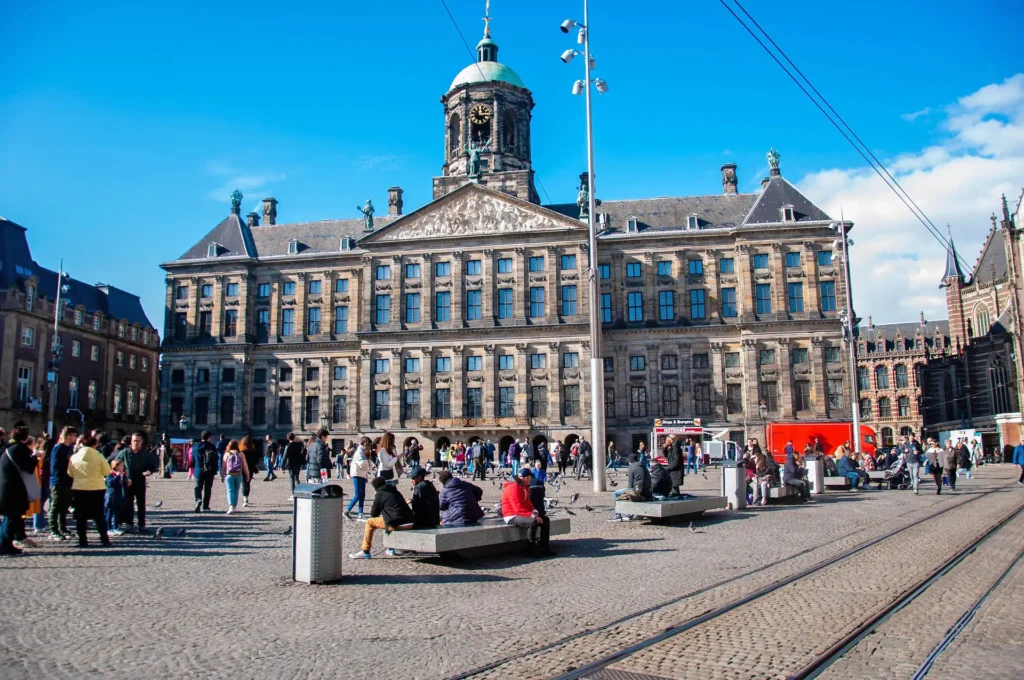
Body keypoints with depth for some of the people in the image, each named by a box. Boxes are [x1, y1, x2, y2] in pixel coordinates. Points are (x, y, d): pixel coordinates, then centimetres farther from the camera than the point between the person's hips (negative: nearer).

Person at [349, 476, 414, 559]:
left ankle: (365, 552, 10)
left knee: (369, 522, 9)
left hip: (397, 524, -7)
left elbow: (373, 514, 8)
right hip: (410, 523, 7)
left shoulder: (380, 494, 2)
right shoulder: (395, 492, 21)